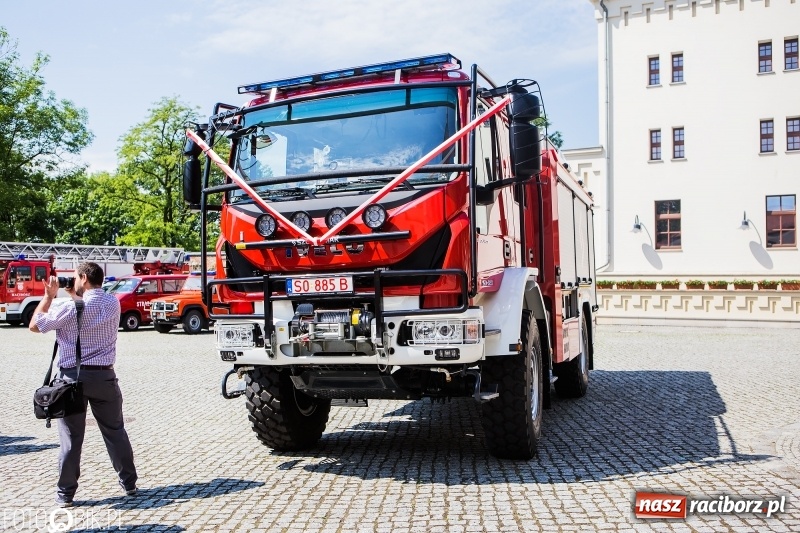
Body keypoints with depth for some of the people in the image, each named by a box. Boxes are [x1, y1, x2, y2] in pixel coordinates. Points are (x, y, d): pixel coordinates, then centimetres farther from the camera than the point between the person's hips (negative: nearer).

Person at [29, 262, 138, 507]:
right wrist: (75, 296, 22)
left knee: (71, 437, 5)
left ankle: (66, 493, 12)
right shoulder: (113, 303, 1)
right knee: (115, 431, 14)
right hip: (104, 376, 3)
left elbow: (35, 325, 0)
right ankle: (129, 483, 21)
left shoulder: (69, 307, -13)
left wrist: (49, 296, 6)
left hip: (73, 376, -3)